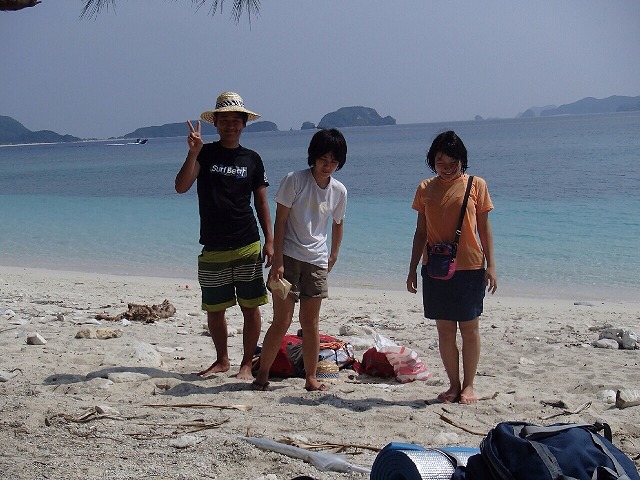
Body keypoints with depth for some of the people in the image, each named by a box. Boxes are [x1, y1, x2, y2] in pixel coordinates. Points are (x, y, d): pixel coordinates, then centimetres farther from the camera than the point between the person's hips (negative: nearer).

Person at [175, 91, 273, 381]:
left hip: (247, 247, 0)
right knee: (214, 309, 9)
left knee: (250, 307, 0)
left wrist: (269, 240, 2)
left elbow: (261, 202, 10)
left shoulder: (252, 159, 8)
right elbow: (181, 187, -10)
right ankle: (222, 361, 27)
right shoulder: (204, 154, 4)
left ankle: (247, 364, 12)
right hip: (212, 249, 0)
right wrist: (193, 153, -22)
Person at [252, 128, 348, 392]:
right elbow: (280, 221, -9)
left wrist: (333, 255, 20)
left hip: (316, 261, 4)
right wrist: (278, 260, -13)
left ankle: (311, 377, 17)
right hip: (288, 257, -4)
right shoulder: (294, 180, -8)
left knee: (310, 323, 8)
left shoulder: (338, 191, 5)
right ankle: (262, 375, 7)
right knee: (281, 322, -4)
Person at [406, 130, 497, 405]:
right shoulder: (425, 189, 7)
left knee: (469, 328, 4)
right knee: (445, 330, 6)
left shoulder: (476, 185, 1)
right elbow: (421, 232, 11)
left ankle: (468, 386, 14)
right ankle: (454, 385, 16)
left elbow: (484, 228, 3)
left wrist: (491, 265, -3)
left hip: (469, 268, -2)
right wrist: (412, 269, 9)